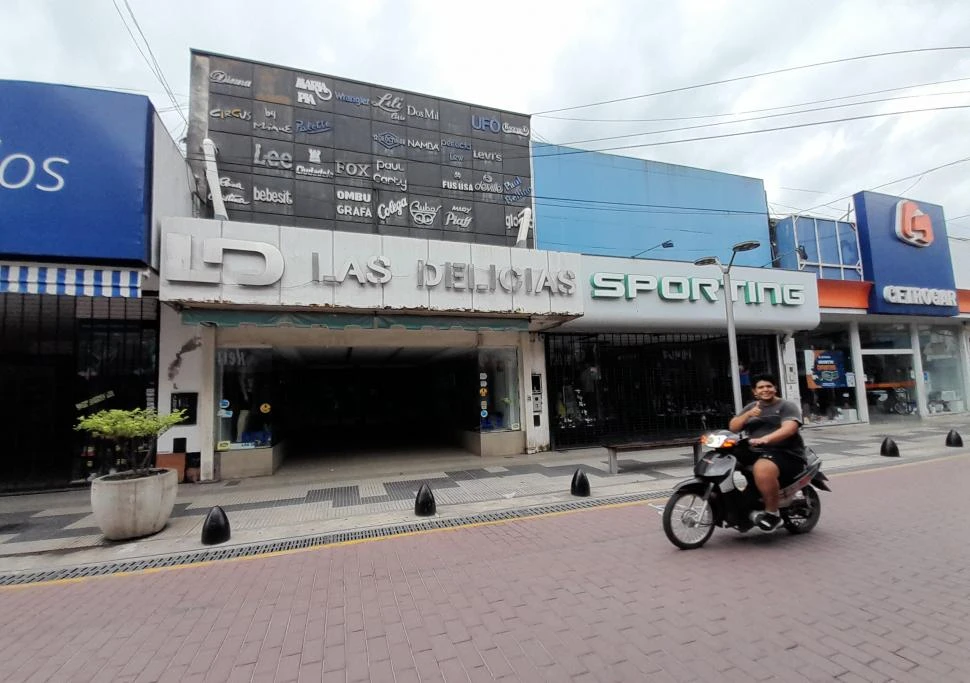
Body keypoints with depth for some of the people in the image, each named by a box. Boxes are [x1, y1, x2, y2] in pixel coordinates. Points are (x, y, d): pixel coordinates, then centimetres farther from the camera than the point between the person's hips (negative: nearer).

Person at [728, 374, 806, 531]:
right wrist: (748, 415, -8)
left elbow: (789, 428, -18)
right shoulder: (750, 407, 20)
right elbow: (732, 427, 10)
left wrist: (765, 439, -35)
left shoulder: (787, 406, 2)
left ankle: (772, 513, -19)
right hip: (755, 453, 7)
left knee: (762, 469, -38)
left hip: (785, 454, -7)